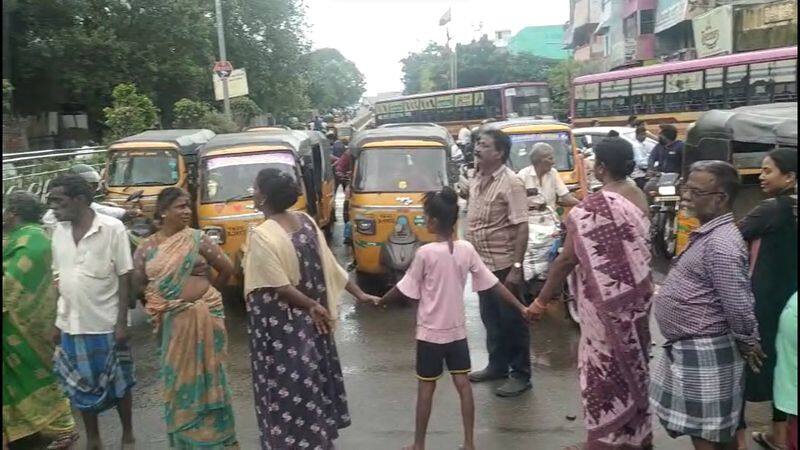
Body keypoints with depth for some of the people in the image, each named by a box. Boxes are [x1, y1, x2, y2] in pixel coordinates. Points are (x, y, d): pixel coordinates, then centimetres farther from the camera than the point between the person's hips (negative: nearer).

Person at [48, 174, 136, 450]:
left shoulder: (112, 228, -11)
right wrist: (56, 322, 8)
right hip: (71, 325, 5)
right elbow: (58, 279, 10)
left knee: (118, 384, 10)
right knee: (80, 386, 14)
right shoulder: (58, 232, 4)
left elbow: (124, 278, -10)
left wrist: (122, 322, -12)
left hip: (107, 324, -4)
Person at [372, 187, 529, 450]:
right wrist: (521, 308, 5)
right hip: (457, 330, 4)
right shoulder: (467, 249, -4)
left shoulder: (425, 253, -17)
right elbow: (494, 284, -2)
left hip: (430, 332, -4)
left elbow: (404, 289, -8)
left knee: (426, 387, 7)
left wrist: (380, 302, 9)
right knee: (463, 384, 10)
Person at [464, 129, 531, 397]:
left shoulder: (510, 183, -16)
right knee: (491, 318, 18)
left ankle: (521, 375, 16)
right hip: (483, 263, 8)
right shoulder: (476, 181, 8)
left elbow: (522, 227, -20)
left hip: (504, 264, -8)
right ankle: (497, 365, 34)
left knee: (512, 320, 4)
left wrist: (516, 267, -23)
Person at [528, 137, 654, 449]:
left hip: (606, 302, -8)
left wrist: (542, 300, -10)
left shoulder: (593, 207, -21)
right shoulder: (638, 197, 3)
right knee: (632, 364, 19)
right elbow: (636, 248, 9)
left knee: (605, 370, 5)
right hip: (636, 295, 8)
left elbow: (567, 259, -19)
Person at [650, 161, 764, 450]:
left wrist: (748, 345, -10)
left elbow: (739, 307, -26)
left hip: (705, 354, -10)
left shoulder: (721, 244, -25)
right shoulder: (708, 233, 8)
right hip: (690, 349, 10)